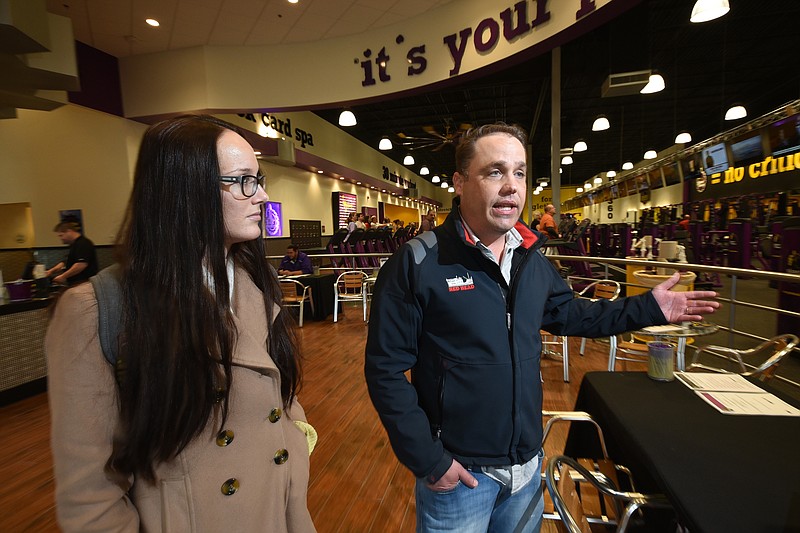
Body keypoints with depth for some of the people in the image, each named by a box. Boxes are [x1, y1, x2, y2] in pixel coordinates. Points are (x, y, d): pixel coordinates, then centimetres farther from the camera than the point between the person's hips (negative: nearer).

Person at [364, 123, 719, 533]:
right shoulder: (417, 264, -21)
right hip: (457, 471, -5)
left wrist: (647, 309, 10)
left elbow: (568, 313, 17)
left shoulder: (532, 260, 1)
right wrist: (428, 460, -17)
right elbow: (386, 369, -18)